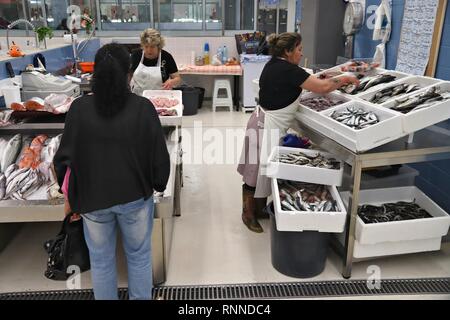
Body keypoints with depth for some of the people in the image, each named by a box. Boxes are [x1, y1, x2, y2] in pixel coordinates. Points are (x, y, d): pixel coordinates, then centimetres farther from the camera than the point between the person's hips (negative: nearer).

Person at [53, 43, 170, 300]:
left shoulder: (80, 108, -10)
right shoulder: (143, 108, -14)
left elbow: (65, 156, -4)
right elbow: (160, 155, -9)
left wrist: (71, 193, 11)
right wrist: (159, 185, 9)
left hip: (93, 198, 1)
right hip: (135, 197, -1)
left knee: (101, 261, 19)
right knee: (139, 257, 18)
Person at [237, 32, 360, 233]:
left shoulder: (275, 65, 9)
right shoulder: (287, 69, -20)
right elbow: (322, 87, -20)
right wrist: (344, 79, -4)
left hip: (268, 123, 10)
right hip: (267, 127, -10)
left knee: (263, 170, 18)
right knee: (258, 171, 3)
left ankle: (259, 208, 32)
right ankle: (248, 213, 18)